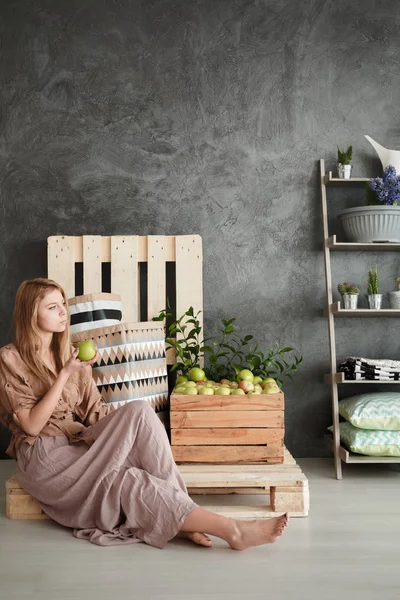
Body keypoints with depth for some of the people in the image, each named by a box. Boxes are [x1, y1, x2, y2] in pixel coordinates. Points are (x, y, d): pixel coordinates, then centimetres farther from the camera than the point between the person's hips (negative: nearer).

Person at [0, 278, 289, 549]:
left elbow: (94, 412, 8)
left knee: (138, 411, -26)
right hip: (44, 457, -5)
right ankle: (232, 529, -30)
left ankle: (178, 518, -26)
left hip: (77, 445, 5)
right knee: (126, 481, -30)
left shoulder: (69, 354, 12)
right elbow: (32, 425, -12)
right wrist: (65, 375, -18)